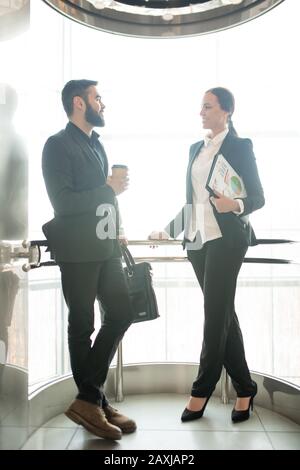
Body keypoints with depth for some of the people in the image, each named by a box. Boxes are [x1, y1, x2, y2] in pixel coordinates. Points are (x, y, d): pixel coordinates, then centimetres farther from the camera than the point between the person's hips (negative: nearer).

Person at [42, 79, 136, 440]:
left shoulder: (96, 143, 18)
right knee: (82, 325, 4)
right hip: (77, 250, -8)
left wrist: (115, 234, 13)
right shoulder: (58, 144, -8)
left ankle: (89, 399, 16)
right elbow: (61, 201, -17)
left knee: (121, 315, 6)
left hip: (104, 247, 8)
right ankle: (92, 402, 19)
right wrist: (108, 189, -11)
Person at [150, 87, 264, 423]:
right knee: (223, 315, 9)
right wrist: (168, 231, 18)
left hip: (225, 239, -6)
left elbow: (257, 197, -6)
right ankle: (244, 390, 19)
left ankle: (201, 392, 9)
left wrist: (236, 205, -26)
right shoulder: (195, 149, 16)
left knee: (216, 314, -2)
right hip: (197, 240, 6)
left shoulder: (240, 146, -1)